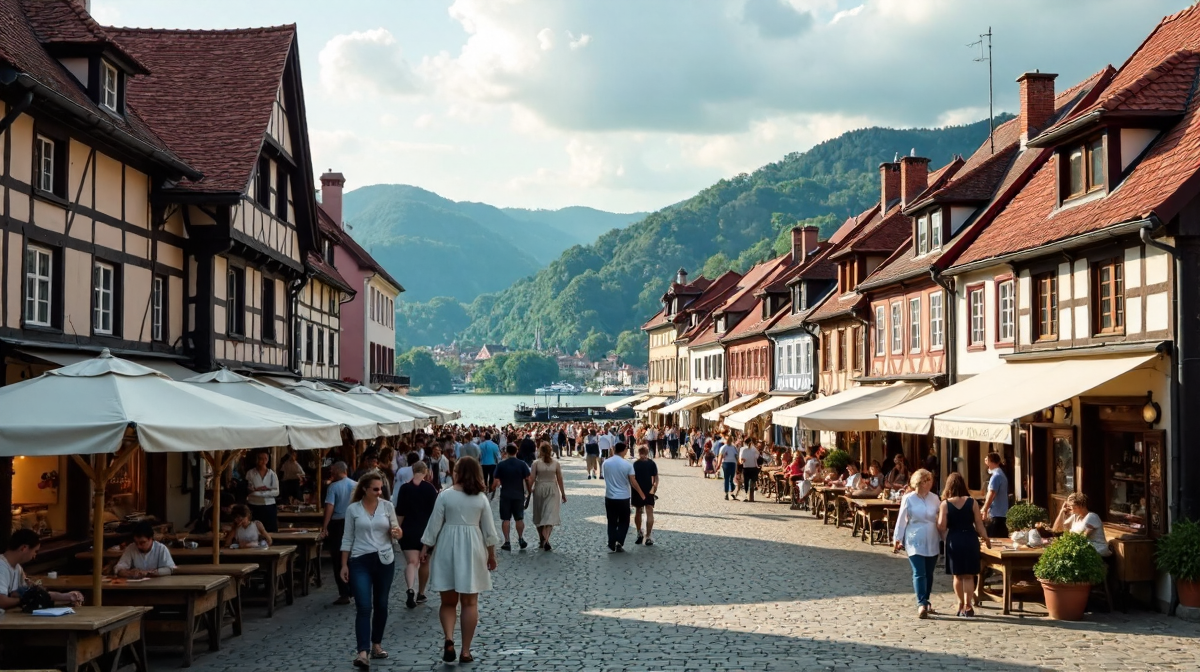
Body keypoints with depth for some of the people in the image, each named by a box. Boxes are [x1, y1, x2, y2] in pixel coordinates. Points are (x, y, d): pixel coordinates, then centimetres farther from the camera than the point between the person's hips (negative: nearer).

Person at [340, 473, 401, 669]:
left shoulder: (387, 506, 1)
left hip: (384, 560, 2)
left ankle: (376, 644, 28)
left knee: (381, 605, 11)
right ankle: (363, 652, -18)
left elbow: (397, 532, 6)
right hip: (360, 561, -2)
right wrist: (344, 565, 0)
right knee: (363, 607, -11)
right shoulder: (353, 509, -1)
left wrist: (396, 532, -17)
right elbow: (347, 538, 3)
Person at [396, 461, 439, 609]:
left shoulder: (404, 488, -4)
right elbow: (434, 510, -5)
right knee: (424, 562, 16)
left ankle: (411, 590, -30)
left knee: (411, 562, -6)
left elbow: (400, 512, -4)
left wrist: (399, 529, 4)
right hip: (426, 530, 1)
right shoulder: (430, 488, -5)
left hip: (409, 530, -1)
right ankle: (420, 594, 24)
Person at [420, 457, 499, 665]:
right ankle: (465, 651, 8)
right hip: (472, 550, 1)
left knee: (448, 601, 11)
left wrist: (425, 548, 5)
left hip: (447, 549, -1)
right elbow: (489, 530, 3)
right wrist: (491, 554, 14)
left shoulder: (445, 495, -7)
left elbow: (434, 524, -5)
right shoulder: (481, 498, -1)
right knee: (470, 603, 7)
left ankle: (448, 640, -10)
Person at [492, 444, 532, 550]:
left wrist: (493, 489, 12)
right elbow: (527, 479, -5)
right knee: (519, 518, 14)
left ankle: (507, 542, 1)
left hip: (505, 495, -1)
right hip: (519, 495, 1)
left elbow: (496, 481, -6)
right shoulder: (522, 464, -4)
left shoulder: (501, 465, -6)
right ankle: (520, 539, 18)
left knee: (505, 519, 4)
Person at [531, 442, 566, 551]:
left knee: (539, 517, 15)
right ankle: (546, 539, -21)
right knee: (550, 516, -3)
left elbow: (532, 479, -6)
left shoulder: (536, 463, -6)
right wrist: (563, 493, 9)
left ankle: (542, 541, 22)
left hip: (539, 489, 0)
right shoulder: (556, 463, -3)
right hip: (552, 490, 0)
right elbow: (559, 479, 0)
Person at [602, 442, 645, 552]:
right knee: (624, 522, 12)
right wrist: (641, 493, 4)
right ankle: (619, 542, -2)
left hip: (609, 497, 2)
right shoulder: (627, 464, -12)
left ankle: (612, 546, 7)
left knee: (612, 522, 10)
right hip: (623, 498, -2)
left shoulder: (605, 463, -3)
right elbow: (633, 482, -8)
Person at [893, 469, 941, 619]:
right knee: (919, 573, -11)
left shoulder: (934, 498, 5)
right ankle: (921, 604, -16)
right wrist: (898, 539, -2)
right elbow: (902, 520, -2)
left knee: (929, 573, 10)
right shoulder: (908, 499, -5)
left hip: (932, 542, 4)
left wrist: (942, 537, 7)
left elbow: (940, 519, 9)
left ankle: (925, 602, 23)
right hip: (915, 542, -4)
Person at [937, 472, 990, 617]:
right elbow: (979, 524, 0)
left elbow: (941, 527, -10)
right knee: (968, 575, 6)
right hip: (970, 539, 0)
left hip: (953, 540, 0)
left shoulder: (945, 504, -5)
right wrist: (986, 538, 13)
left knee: (957, 575, 13)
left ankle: (961, 604, 22)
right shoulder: (971, 502, -2)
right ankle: (967, 606, 1)